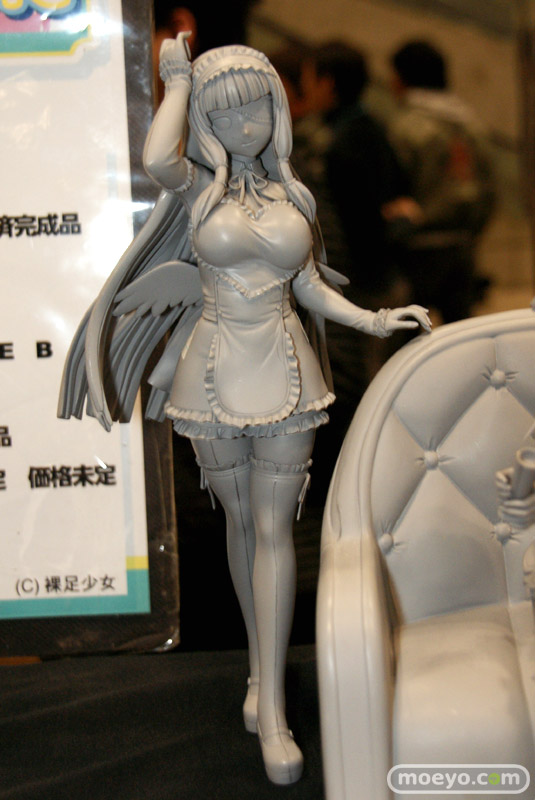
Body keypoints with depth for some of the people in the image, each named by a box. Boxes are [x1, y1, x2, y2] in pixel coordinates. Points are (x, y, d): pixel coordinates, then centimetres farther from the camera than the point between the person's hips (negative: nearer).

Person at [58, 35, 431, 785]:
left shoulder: (293, 194, 7)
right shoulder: (196, 185, -2)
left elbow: (309, 287, 12)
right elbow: (157, 159, -27)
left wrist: (371, 320, -3)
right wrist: (177, 81, -12)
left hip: (284, 372, 1)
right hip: (214, 376, -1)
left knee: (274, 529, -3)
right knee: (241, 522, 11)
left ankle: (272, 709, -2)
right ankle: (261, 663, 31)